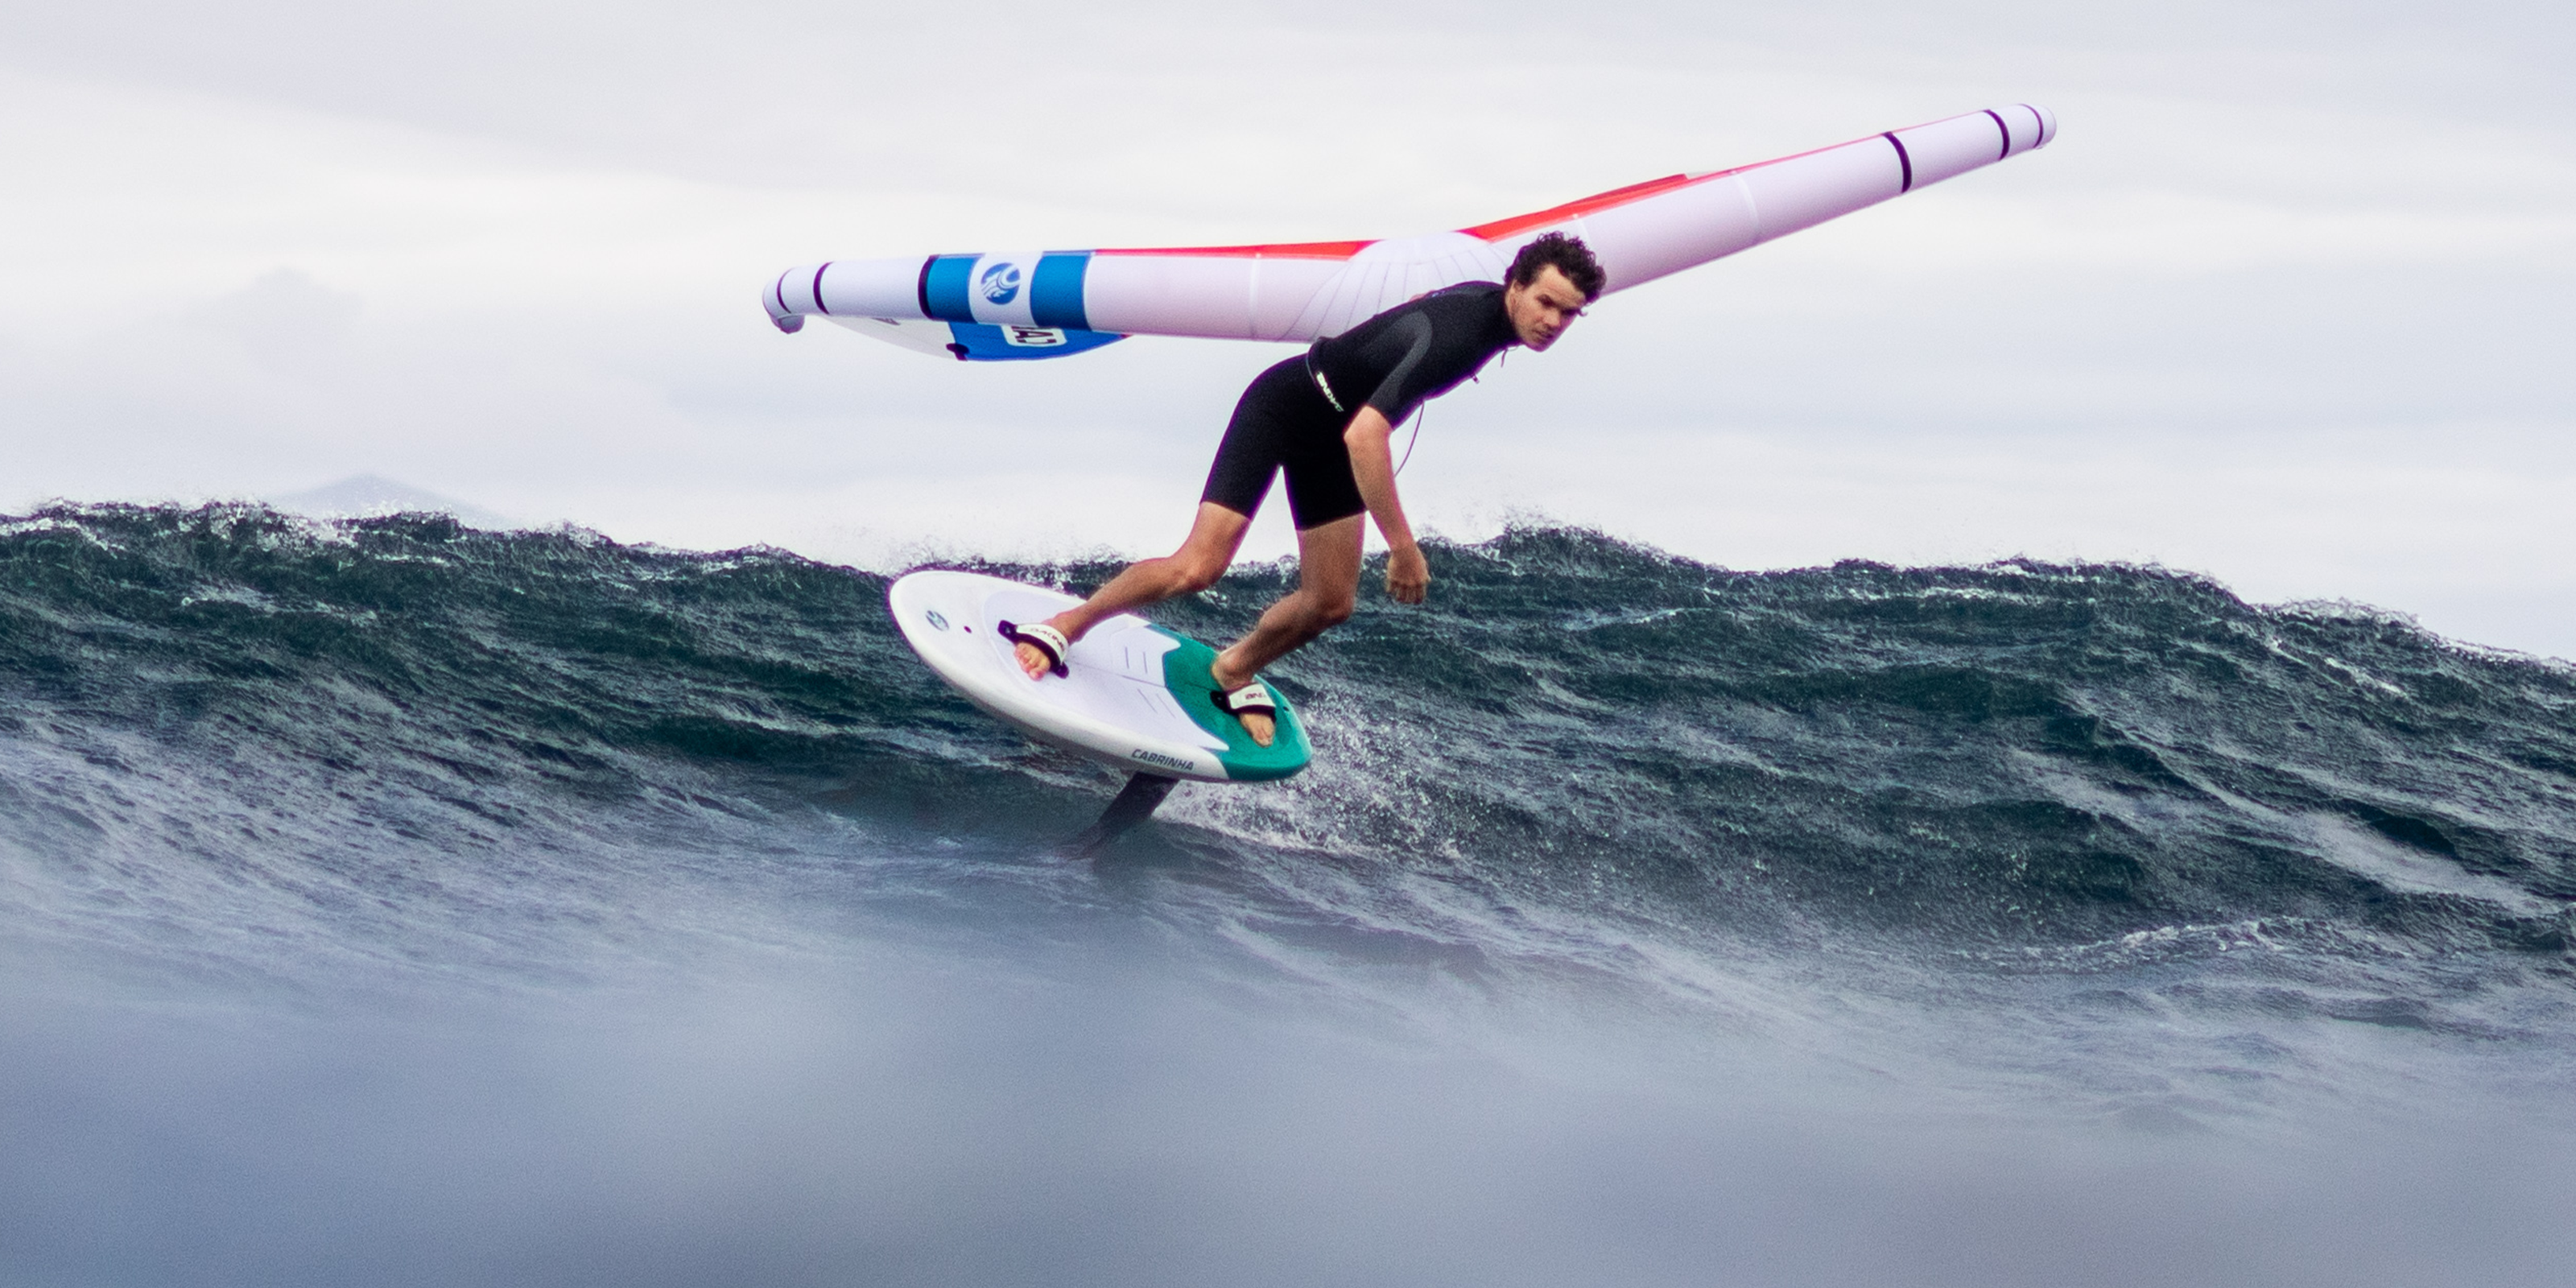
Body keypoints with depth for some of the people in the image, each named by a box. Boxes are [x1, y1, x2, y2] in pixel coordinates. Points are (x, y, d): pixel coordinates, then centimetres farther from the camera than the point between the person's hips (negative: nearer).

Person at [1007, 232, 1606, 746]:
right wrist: (1402, 546, -42)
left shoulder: (1488, 299, -8)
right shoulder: (1451, 339, -35)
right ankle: (1063, 626, -1)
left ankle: (1235, 671, 32)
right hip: (1283, 407, -8)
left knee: (1330, 604, 5)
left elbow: (1415, 308, 16)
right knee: (1199, 567, -19)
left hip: (1330, 439, 8)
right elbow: (1364, 434, -43)